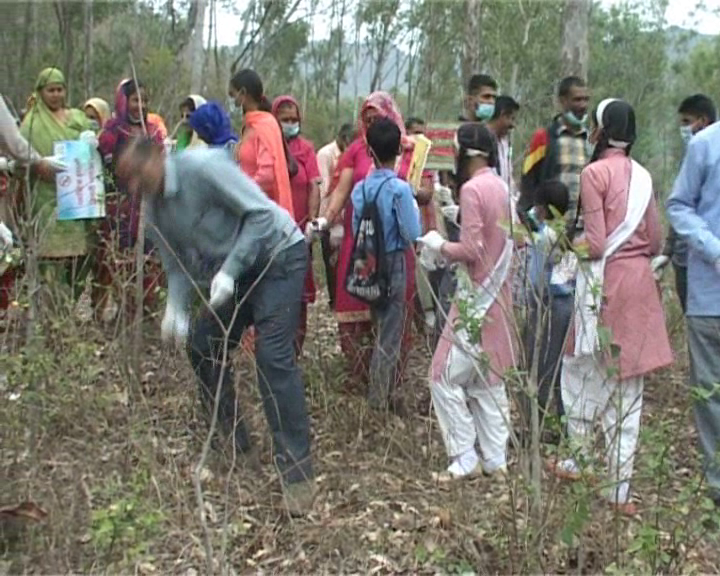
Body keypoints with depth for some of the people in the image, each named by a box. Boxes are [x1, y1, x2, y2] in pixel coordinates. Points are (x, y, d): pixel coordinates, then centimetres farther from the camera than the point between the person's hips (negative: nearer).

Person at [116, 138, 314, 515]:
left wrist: (229, 270, -27)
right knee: (203, 346, 5)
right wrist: (176, 310, -13)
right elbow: (178, 267, 6)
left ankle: (296, 471, -14)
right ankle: (231, 439, 24)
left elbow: (260, 212, -24)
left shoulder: (202, 166, -22)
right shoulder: (156, 213, 1)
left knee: (272, 354, -19)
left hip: (279, 254, -8)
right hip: (235, 271, 8)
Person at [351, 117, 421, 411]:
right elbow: (412, 234, -16)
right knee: (390, 334, 5)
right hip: (393, 264, -5)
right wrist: (414, 207, -2)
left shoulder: (360, 188, -2)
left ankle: (382, 391, 30)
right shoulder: (400, 189, -18)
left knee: (380, 328, 20)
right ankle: (380, 398, 10)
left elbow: (355, 230, 4)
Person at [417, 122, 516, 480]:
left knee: (445, 376, -1)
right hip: (496, 295, 9)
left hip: (476, 297, -9)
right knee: (489, 377, 15)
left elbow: (471, 250, -20)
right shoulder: (500, 186, 8)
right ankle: (495, 459, 20)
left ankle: (464, 460, 2)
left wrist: (438, 244, -4)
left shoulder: (472, 188, -16)